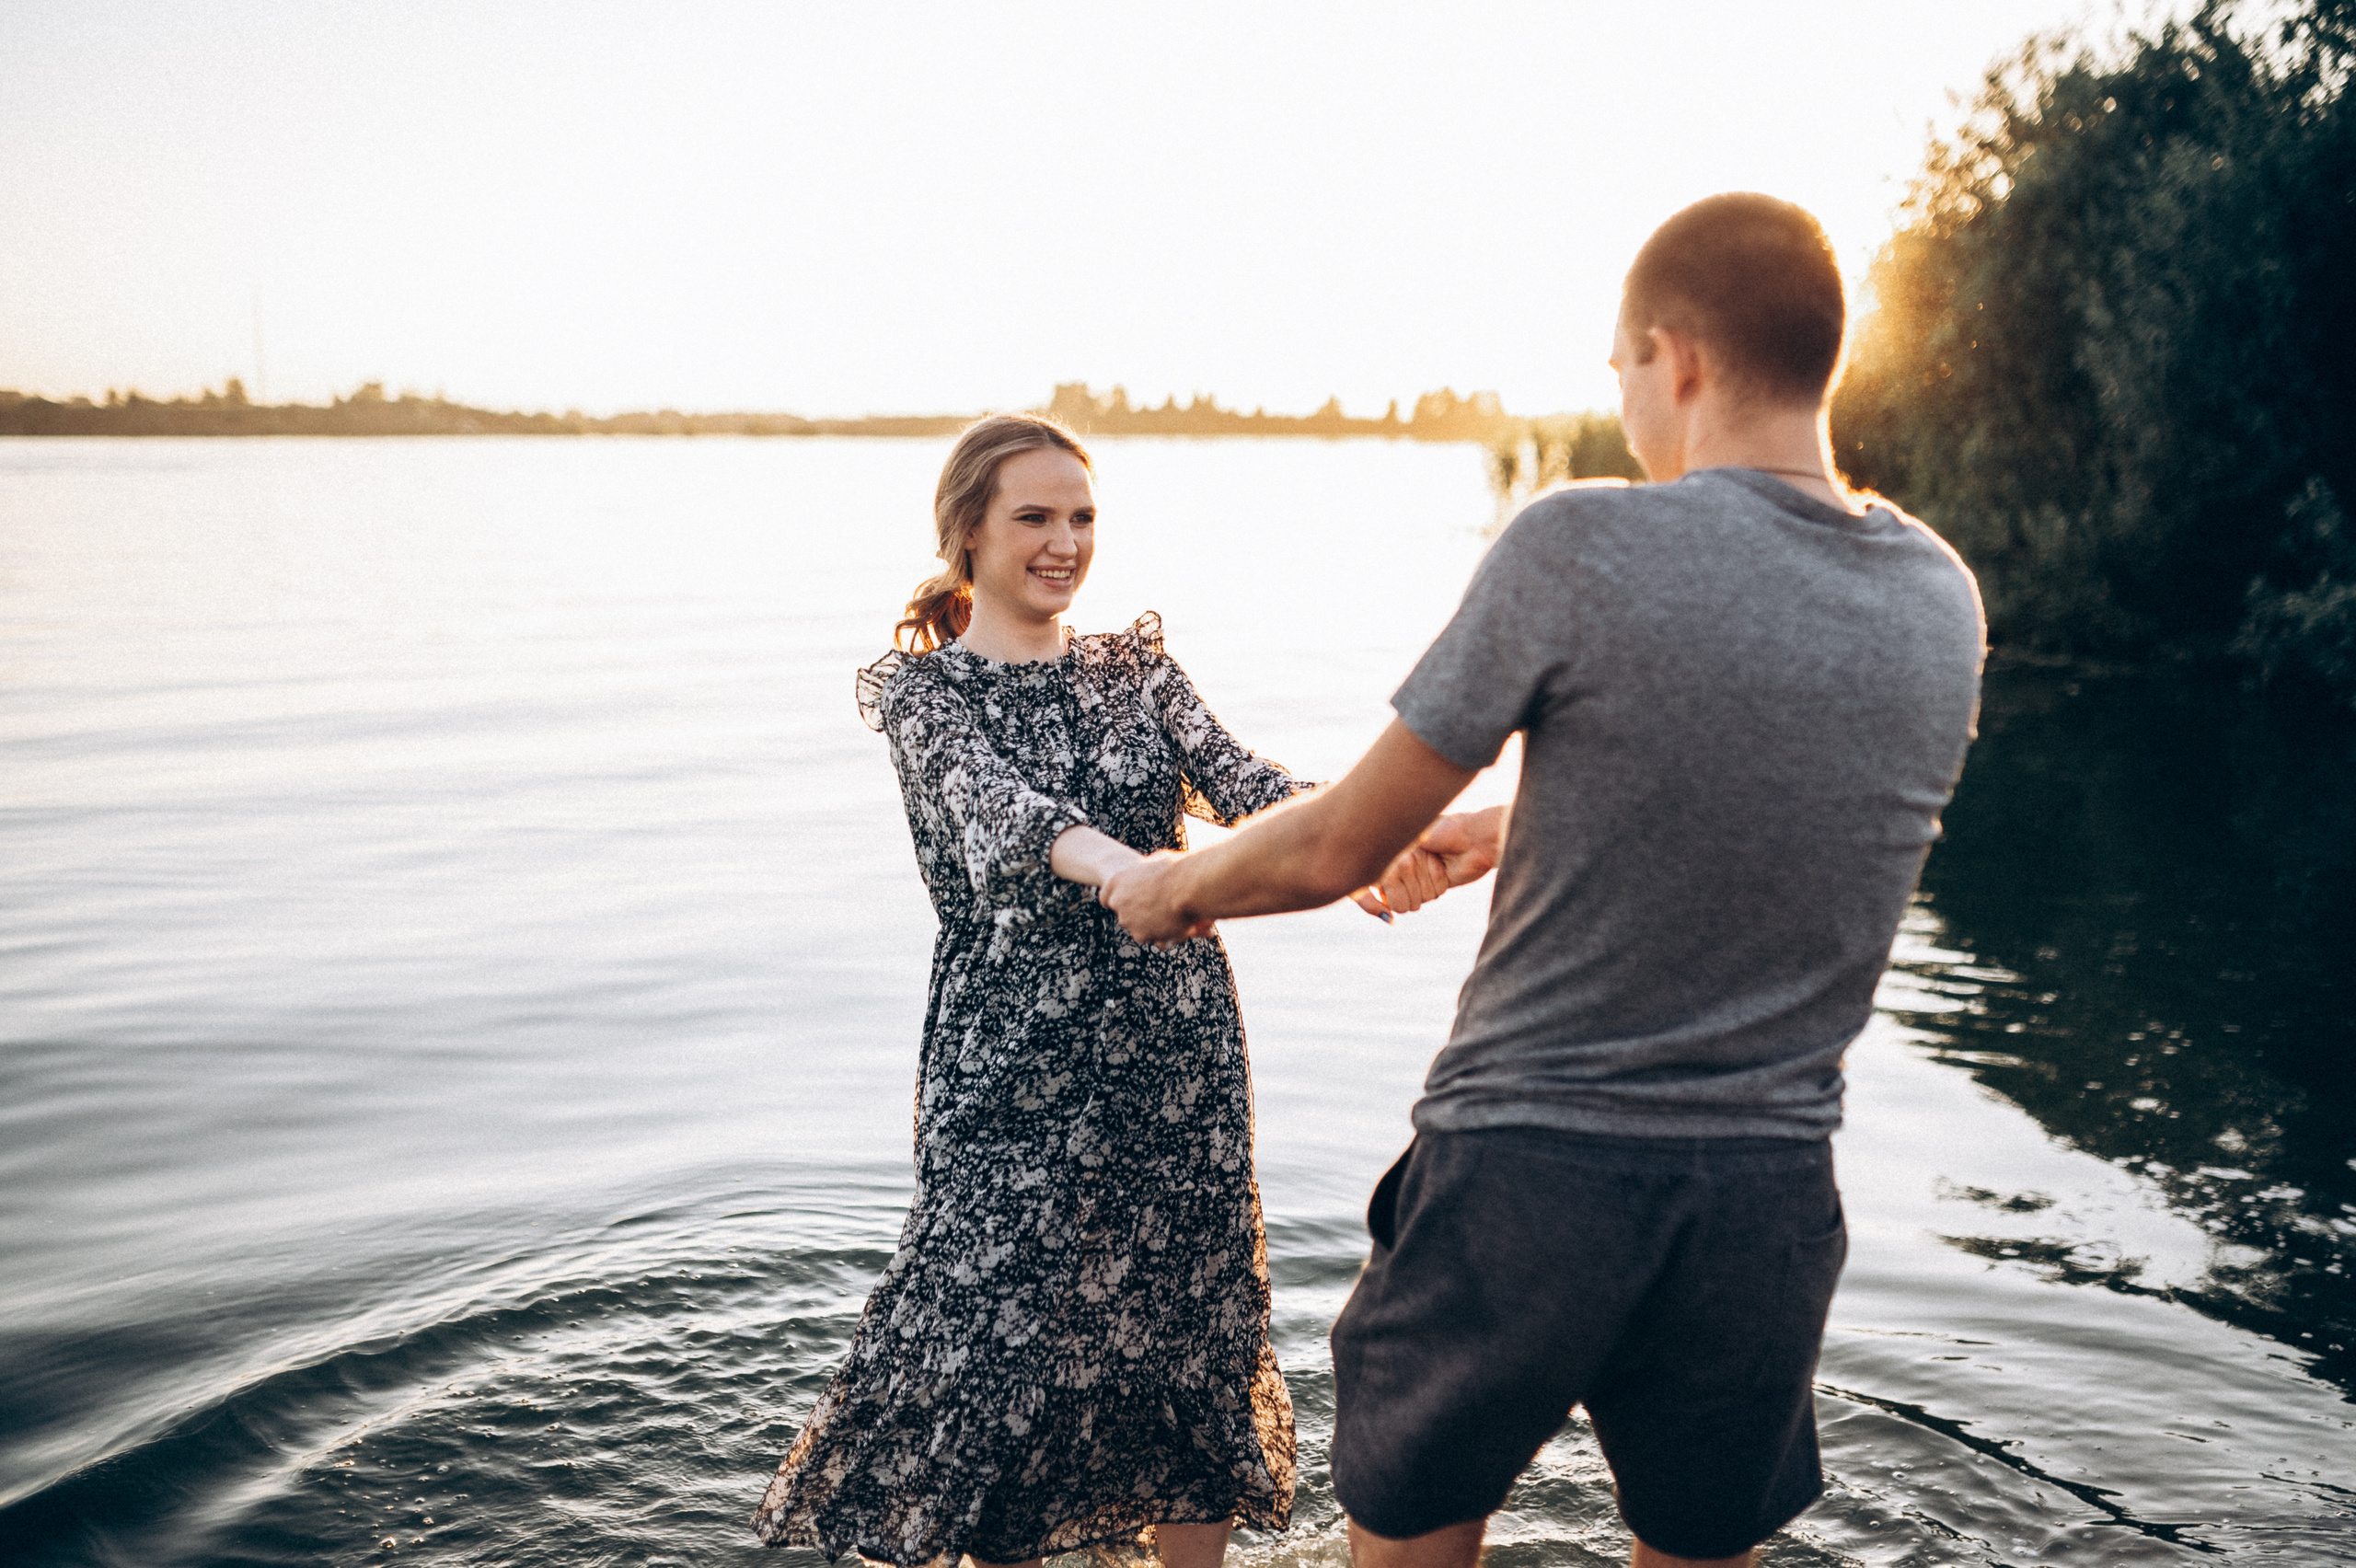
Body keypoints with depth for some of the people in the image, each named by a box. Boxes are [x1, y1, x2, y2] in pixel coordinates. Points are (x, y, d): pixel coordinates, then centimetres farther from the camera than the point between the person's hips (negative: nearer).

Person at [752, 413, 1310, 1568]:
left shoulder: (1137, 668, 11)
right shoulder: (920, 690, -1)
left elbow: (1236, 777, -6)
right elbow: (994, 806, -21)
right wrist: (1128, 871, -42)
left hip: (1181, 1046, 4)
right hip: (1017, 1061, -3)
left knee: (1200, 1319, 9)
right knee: (1011, 1337, -1)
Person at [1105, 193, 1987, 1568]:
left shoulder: (1582, 547, -16)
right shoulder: (1942, 601, 0)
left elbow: (1338, 851, -10)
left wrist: (1178, 887, 10)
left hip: (1528, 1176, -4)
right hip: (1771, 1195, 5)